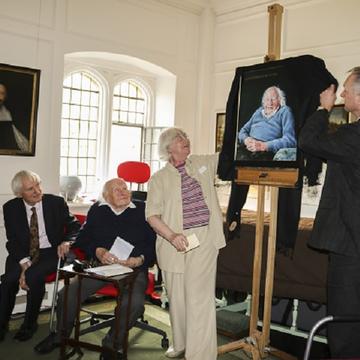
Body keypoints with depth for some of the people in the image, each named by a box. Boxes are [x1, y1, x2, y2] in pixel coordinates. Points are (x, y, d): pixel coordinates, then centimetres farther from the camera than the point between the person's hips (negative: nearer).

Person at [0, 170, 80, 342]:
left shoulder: (56, 202, -2)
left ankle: (29, 324, -8)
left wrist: (67, 242, -19)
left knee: (33, 276, -30)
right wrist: (24, 263, -20)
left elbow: (75, 226, 4)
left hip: (51, 252, -2)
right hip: (22, 254, 2)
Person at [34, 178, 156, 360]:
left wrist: (140, 259, -16)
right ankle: (60, 336, 18)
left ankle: (111, 345, -5)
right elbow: (83, 238, 11)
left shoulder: (143, 210, 5)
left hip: (134, 269, -2)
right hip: (100, 265, 3)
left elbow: (155, 242, 0)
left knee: (134, 302, -32)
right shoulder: (97, 210, 15)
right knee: (67, 295, -14)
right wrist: (98, 252, -8)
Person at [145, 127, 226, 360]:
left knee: (199, 296, -6)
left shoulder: (203, 163, 11)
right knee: (177, 297, 12)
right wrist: (171, 235, -19)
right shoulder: (159, 178, 4)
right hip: (175, 242, 1)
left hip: (204, 239, 0)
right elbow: (152, 214, -4)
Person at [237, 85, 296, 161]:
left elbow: (290, 139, -3)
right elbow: (243, 130, 26)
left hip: (266, 151, -2)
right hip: (247, 148, 2)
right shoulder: (258, 111, 26)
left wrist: (264, 146, -13)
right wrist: (245, 139, 0)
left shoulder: (284, 111, 11)